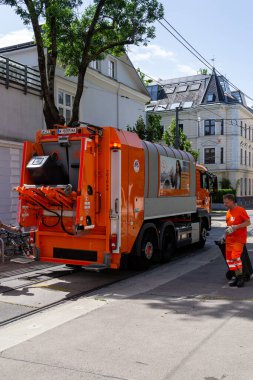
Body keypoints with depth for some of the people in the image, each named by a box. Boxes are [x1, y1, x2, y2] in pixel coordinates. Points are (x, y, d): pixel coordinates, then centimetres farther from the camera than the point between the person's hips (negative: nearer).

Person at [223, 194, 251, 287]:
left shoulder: (240, 210, -8)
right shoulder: (228, 212, 15)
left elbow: (248, 222, -11)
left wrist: (235, 227, -19)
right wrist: (226, 234, 12)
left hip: (239, 238, -8)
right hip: (230, 239, 8)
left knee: (235, 256, -19)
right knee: (229, 258, 5)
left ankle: (241, 277, -4)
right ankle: (237, 277, 15)